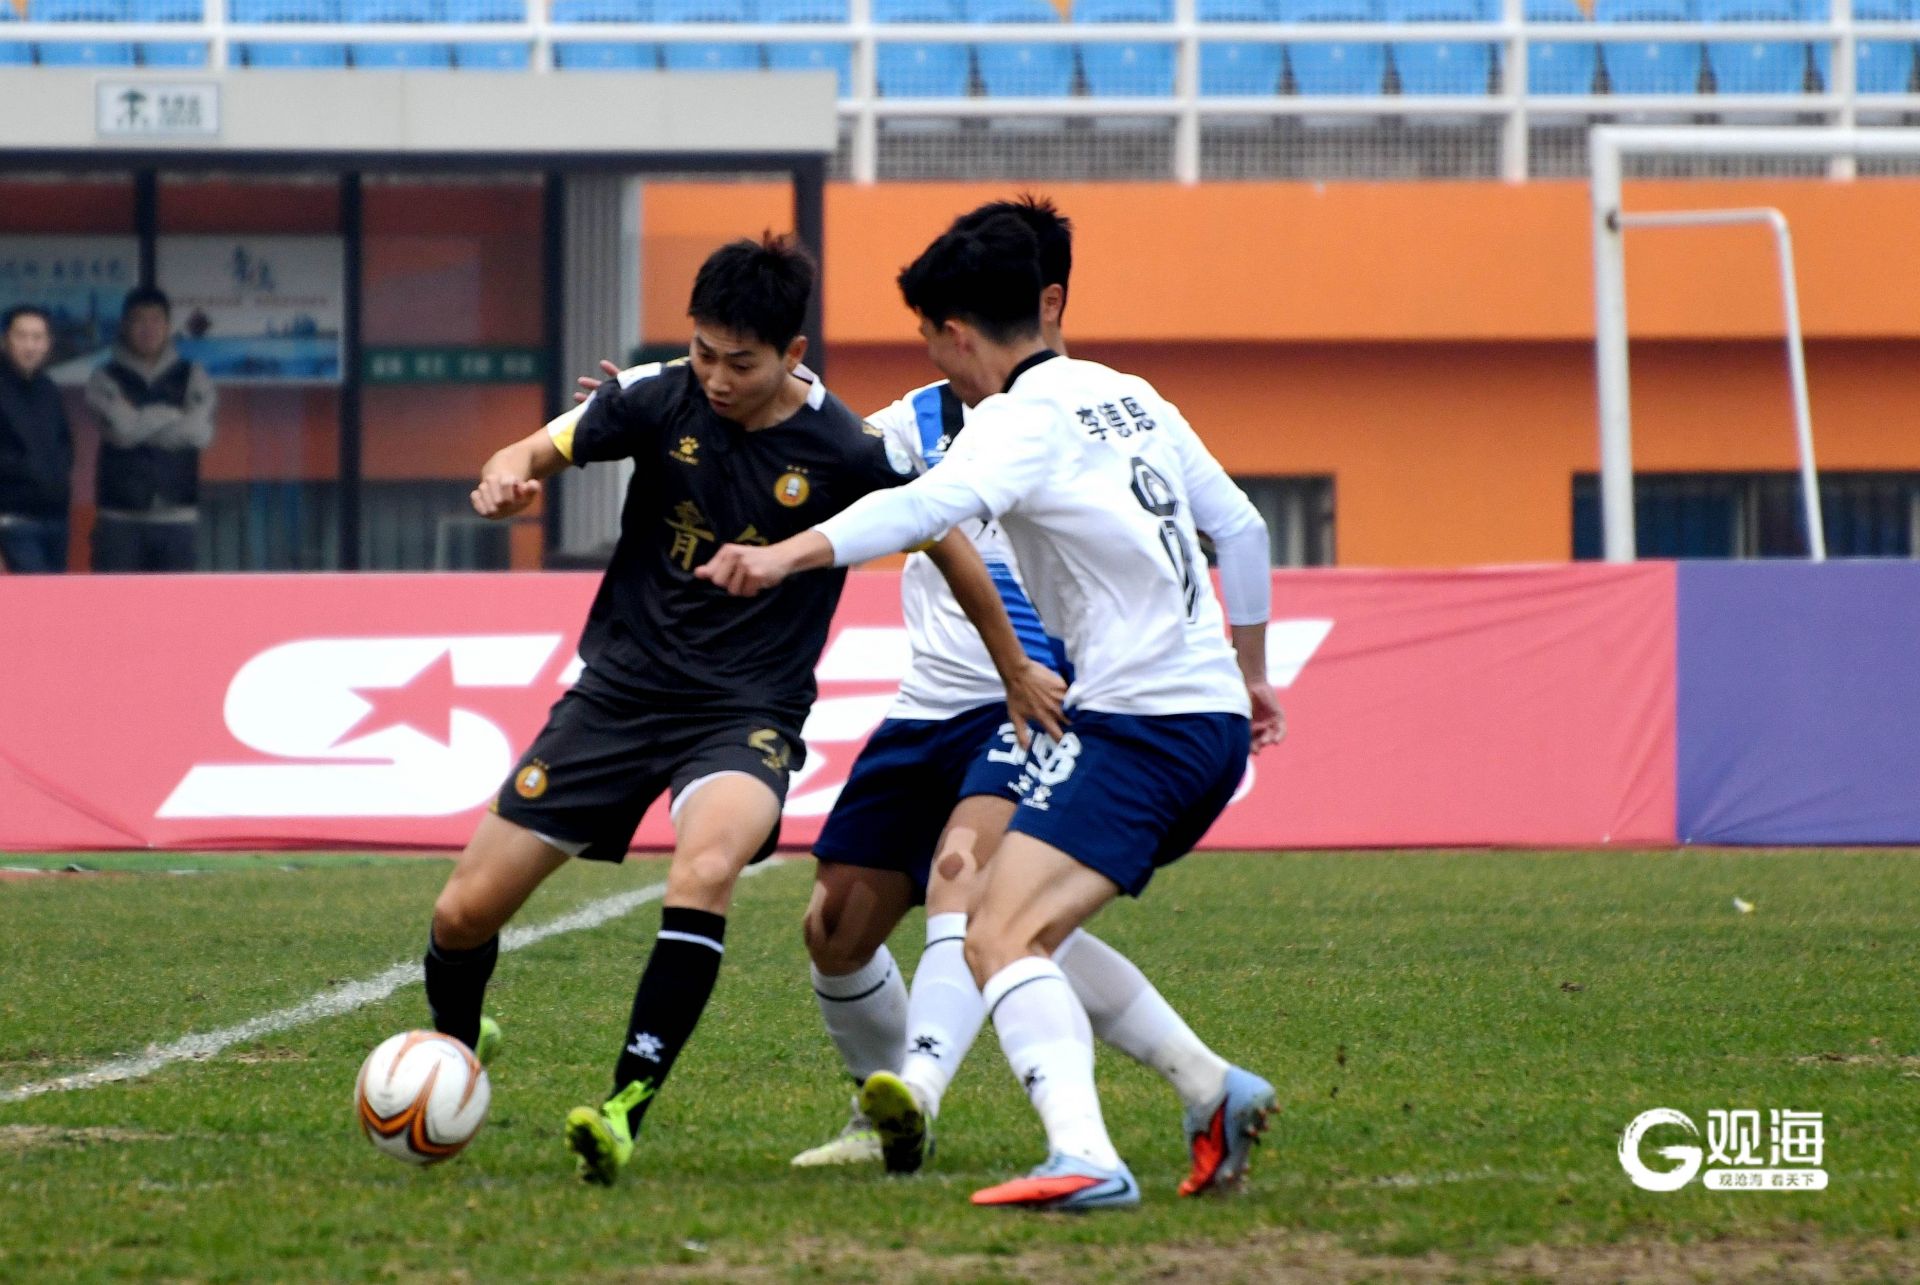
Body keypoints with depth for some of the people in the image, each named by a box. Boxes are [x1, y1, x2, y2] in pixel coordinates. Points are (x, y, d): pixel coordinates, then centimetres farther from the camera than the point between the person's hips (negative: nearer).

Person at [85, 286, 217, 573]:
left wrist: (142, 424, -7)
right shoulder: (106, 379, 4)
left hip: (177, 516, 1)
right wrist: (174, 416, -3)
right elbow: (123, 427, -13)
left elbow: (200, 431, -7)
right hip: (121, 518, -1)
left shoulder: (192, 377, 9)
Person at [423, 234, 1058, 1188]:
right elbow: (542, 452, 2)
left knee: (705, 869, -36)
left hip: (746, 714, -3)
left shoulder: (850, 454, -12)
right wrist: (507, 478, -24)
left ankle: (626, 1108, -31)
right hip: (620, 689, 3)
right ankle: (455, 1050, 31)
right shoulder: (658, 400, -7)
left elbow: (947, 543, 3)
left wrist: (1017, 674, 14)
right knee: (465, 911, -2)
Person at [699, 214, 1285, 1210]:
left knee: (999, 940, -20)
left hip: (1137, 724, -9)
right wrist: (1249, 671, 35)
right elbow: (1239, 528, 24)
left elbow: (931, 504, -31)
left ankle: (1084, 1158, -39)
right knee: (1039, 927, 25)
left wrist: (788, 554, -42)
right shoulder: (1131, 398, 16)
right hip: (1216, 721, 9)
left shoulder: (1024, 422, -10)